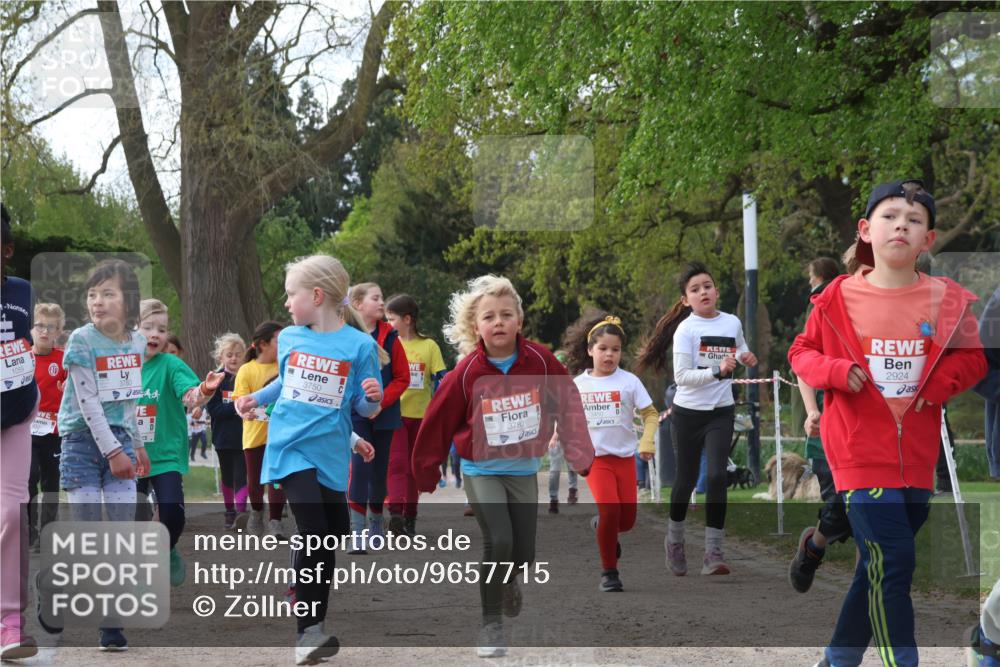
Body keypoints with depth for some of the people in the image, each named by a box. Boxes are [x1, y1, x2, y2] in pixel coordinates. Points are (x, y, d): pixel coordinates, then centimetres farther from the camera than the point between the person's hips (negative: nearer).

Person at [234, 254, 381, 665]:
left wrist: (373, 397, -23)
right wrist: (255, 399, 12)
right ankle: (308, 632, -10)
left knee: (332, 539, 11)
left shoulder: (360, 346, -6)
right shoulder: (289, 338, 4)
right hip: (290, 449, 0)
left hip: (330, 455, 0)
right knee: (314, 535, -16)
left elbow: (365, 409, -1)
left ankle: (315, 628, 28)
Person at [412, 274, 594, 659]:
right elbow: (438, 423, -7)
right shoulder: (465, 374, -16)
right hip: (482, 471, -3)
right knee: (498, 541, -20)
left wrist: (579, 453, -8)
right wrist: (426, 472, 0)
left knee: (523, 552, 5)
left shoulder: (541, 361, -12)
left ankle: (506, 580, 44)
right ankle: (491, 624, -3)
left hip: (523, 470, 3)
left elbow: (568, 405, -3)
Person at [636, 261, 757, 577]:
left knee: (717, 476, -12)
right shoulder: (686, 329, -11)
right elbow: (681, 376, -17)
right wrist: (718, 371, -28)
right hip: (688, 412, -2)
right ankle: (675, 539, 34)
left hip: (721, 411, 2)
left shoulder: (732, 323, 1)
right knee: (686, 479, 9)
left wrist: (745, 357, 1)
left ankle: (713, 551, -9)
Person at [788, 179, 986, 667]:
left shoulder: (947, 301, 0)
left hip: (916, 457, 4)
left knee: (878, 568, 15)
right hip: (861, 452, -3)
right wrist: (835, 371, -13)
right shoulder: (838, 298, -3)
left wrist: (938, 384, -9)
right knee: (892, 563, -12)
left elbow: (973, 357, 10)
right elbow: (802, 352, 7)